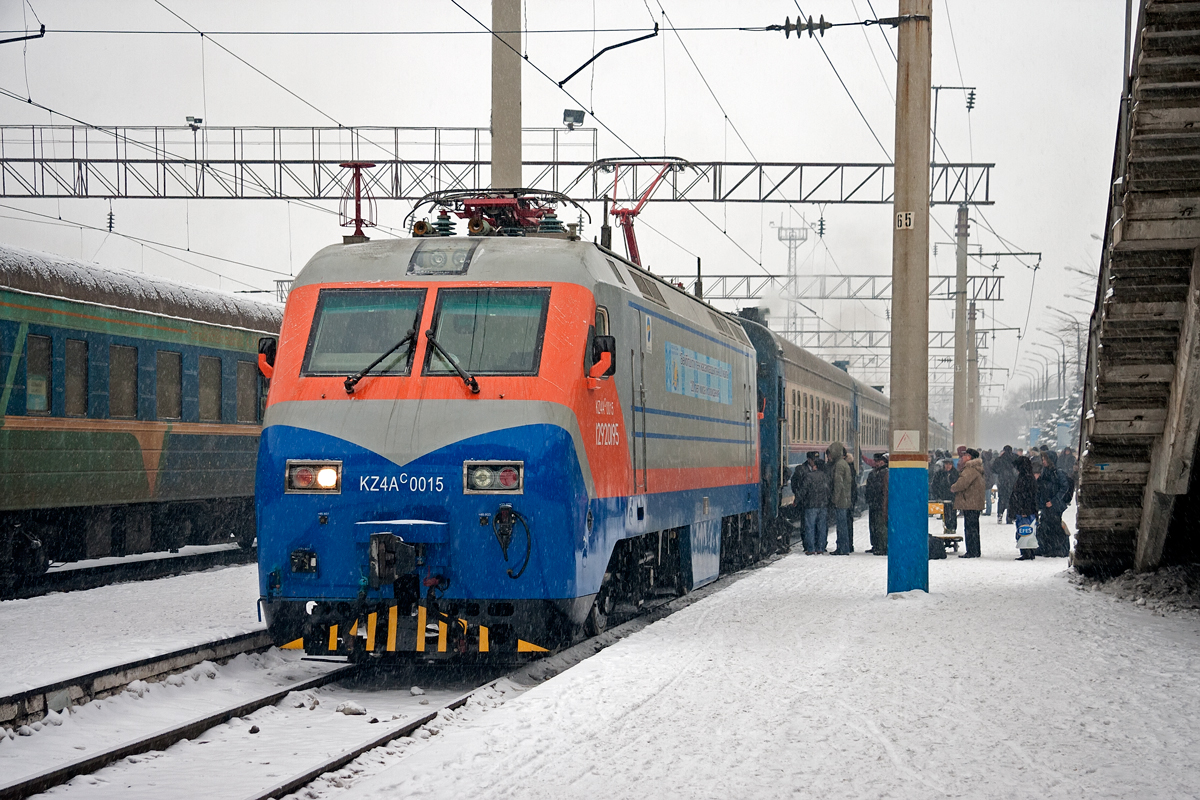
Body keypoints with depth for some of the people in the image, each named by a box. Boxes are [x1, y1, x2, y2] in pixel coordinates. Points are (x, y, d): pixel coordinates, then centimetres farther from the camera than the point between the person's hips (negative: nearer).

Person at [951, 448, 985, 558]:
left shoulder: (971, 469, -15)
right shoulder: (975, 468, 19)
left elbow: (963, 483, -23)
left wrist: (953, 488, -5)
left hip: (970, 503, -11)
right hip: (975, 503, 11)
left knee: (970, 528, -8)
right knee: (973, 527, 15)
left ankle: (972, 552, -8)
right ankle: (975, 552, 20)